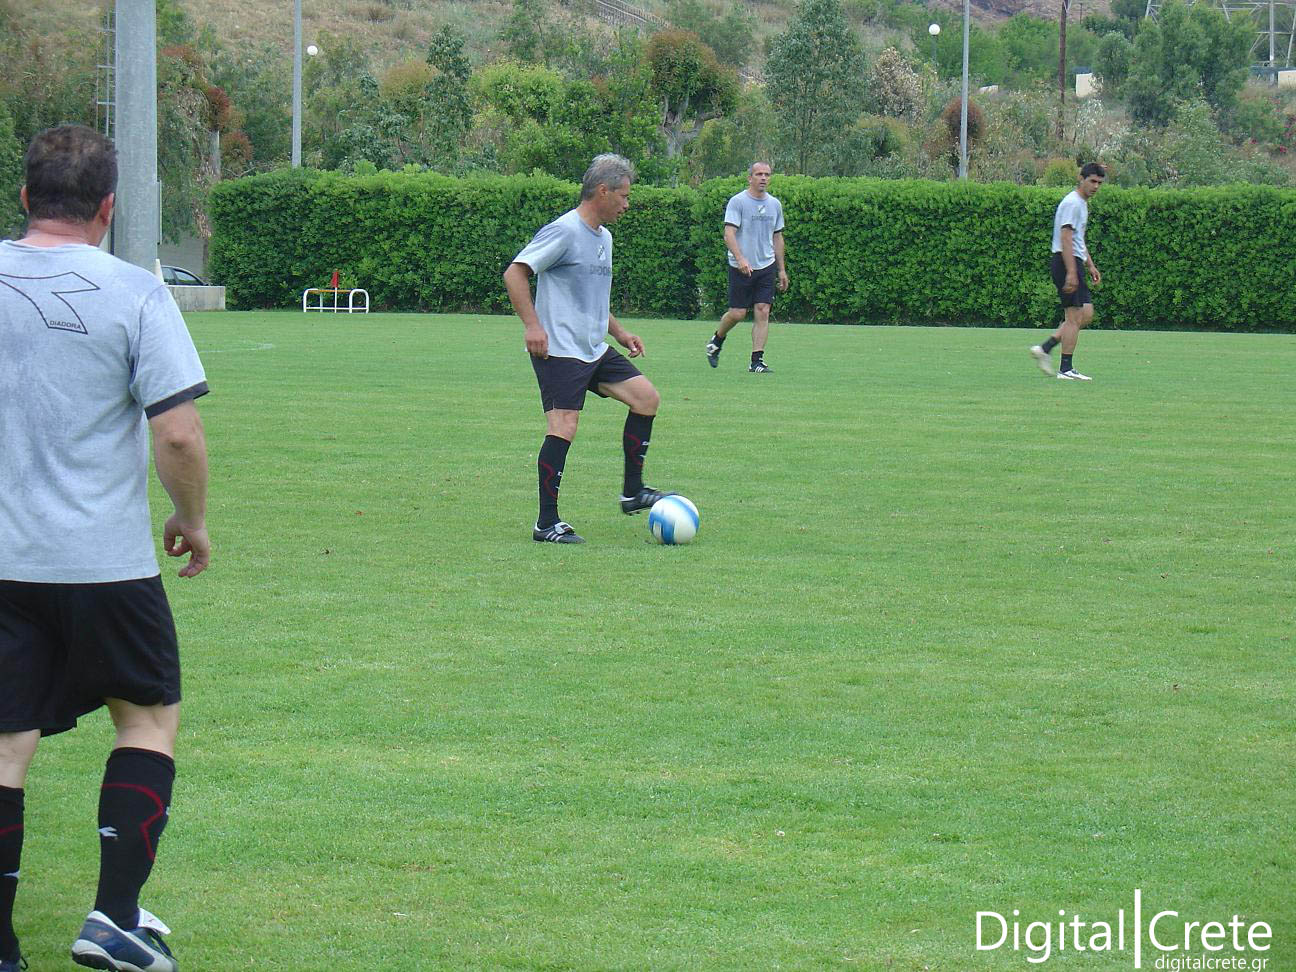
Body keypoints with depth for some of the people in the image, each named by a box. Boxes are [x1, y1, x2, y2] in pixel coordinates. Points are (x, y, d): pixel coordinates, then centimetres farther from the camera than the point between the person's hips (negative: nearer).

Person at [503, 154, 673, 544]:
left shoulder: (603, 237, 17)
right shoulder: (564, 231, -12)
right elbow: (514, 274, -15)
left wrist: (619, 332, 23)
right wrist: (532, 325, -22)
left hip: (595, 350, 9)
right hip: (559, 351, -9)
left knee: (646, 397, 4)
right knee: (563, 427, -15)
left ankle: (633, 493, 12)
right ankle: (546, 523, -10)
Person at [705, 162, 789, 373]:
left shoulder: (774, 204, 11)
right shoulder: (737, 202, -7)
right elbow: (729, 233, -15)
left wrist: (782, 269, 18)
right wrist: (740, 258, -29)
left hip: (766, 267, 4)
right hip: (741, 268, -4)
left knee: (763, 312, -6)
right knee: (738, 313, -2)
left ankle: (757, 360, -5)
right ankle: (717, 341, 27)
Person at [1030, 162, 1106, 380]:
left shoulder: (1082, 204, 19)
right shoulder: (1072, 203, -12)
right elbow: (1066, 239, -20)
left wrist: (1091, 266, 26)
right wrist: (1071, 273, -25)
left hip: (1074, 262, 10)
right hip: (1066, 263, -10)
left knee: (1086, 314, 9)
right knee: (1074, 317, -8)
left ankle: (1044, 349, 8)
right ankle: (1066, 369, -5)